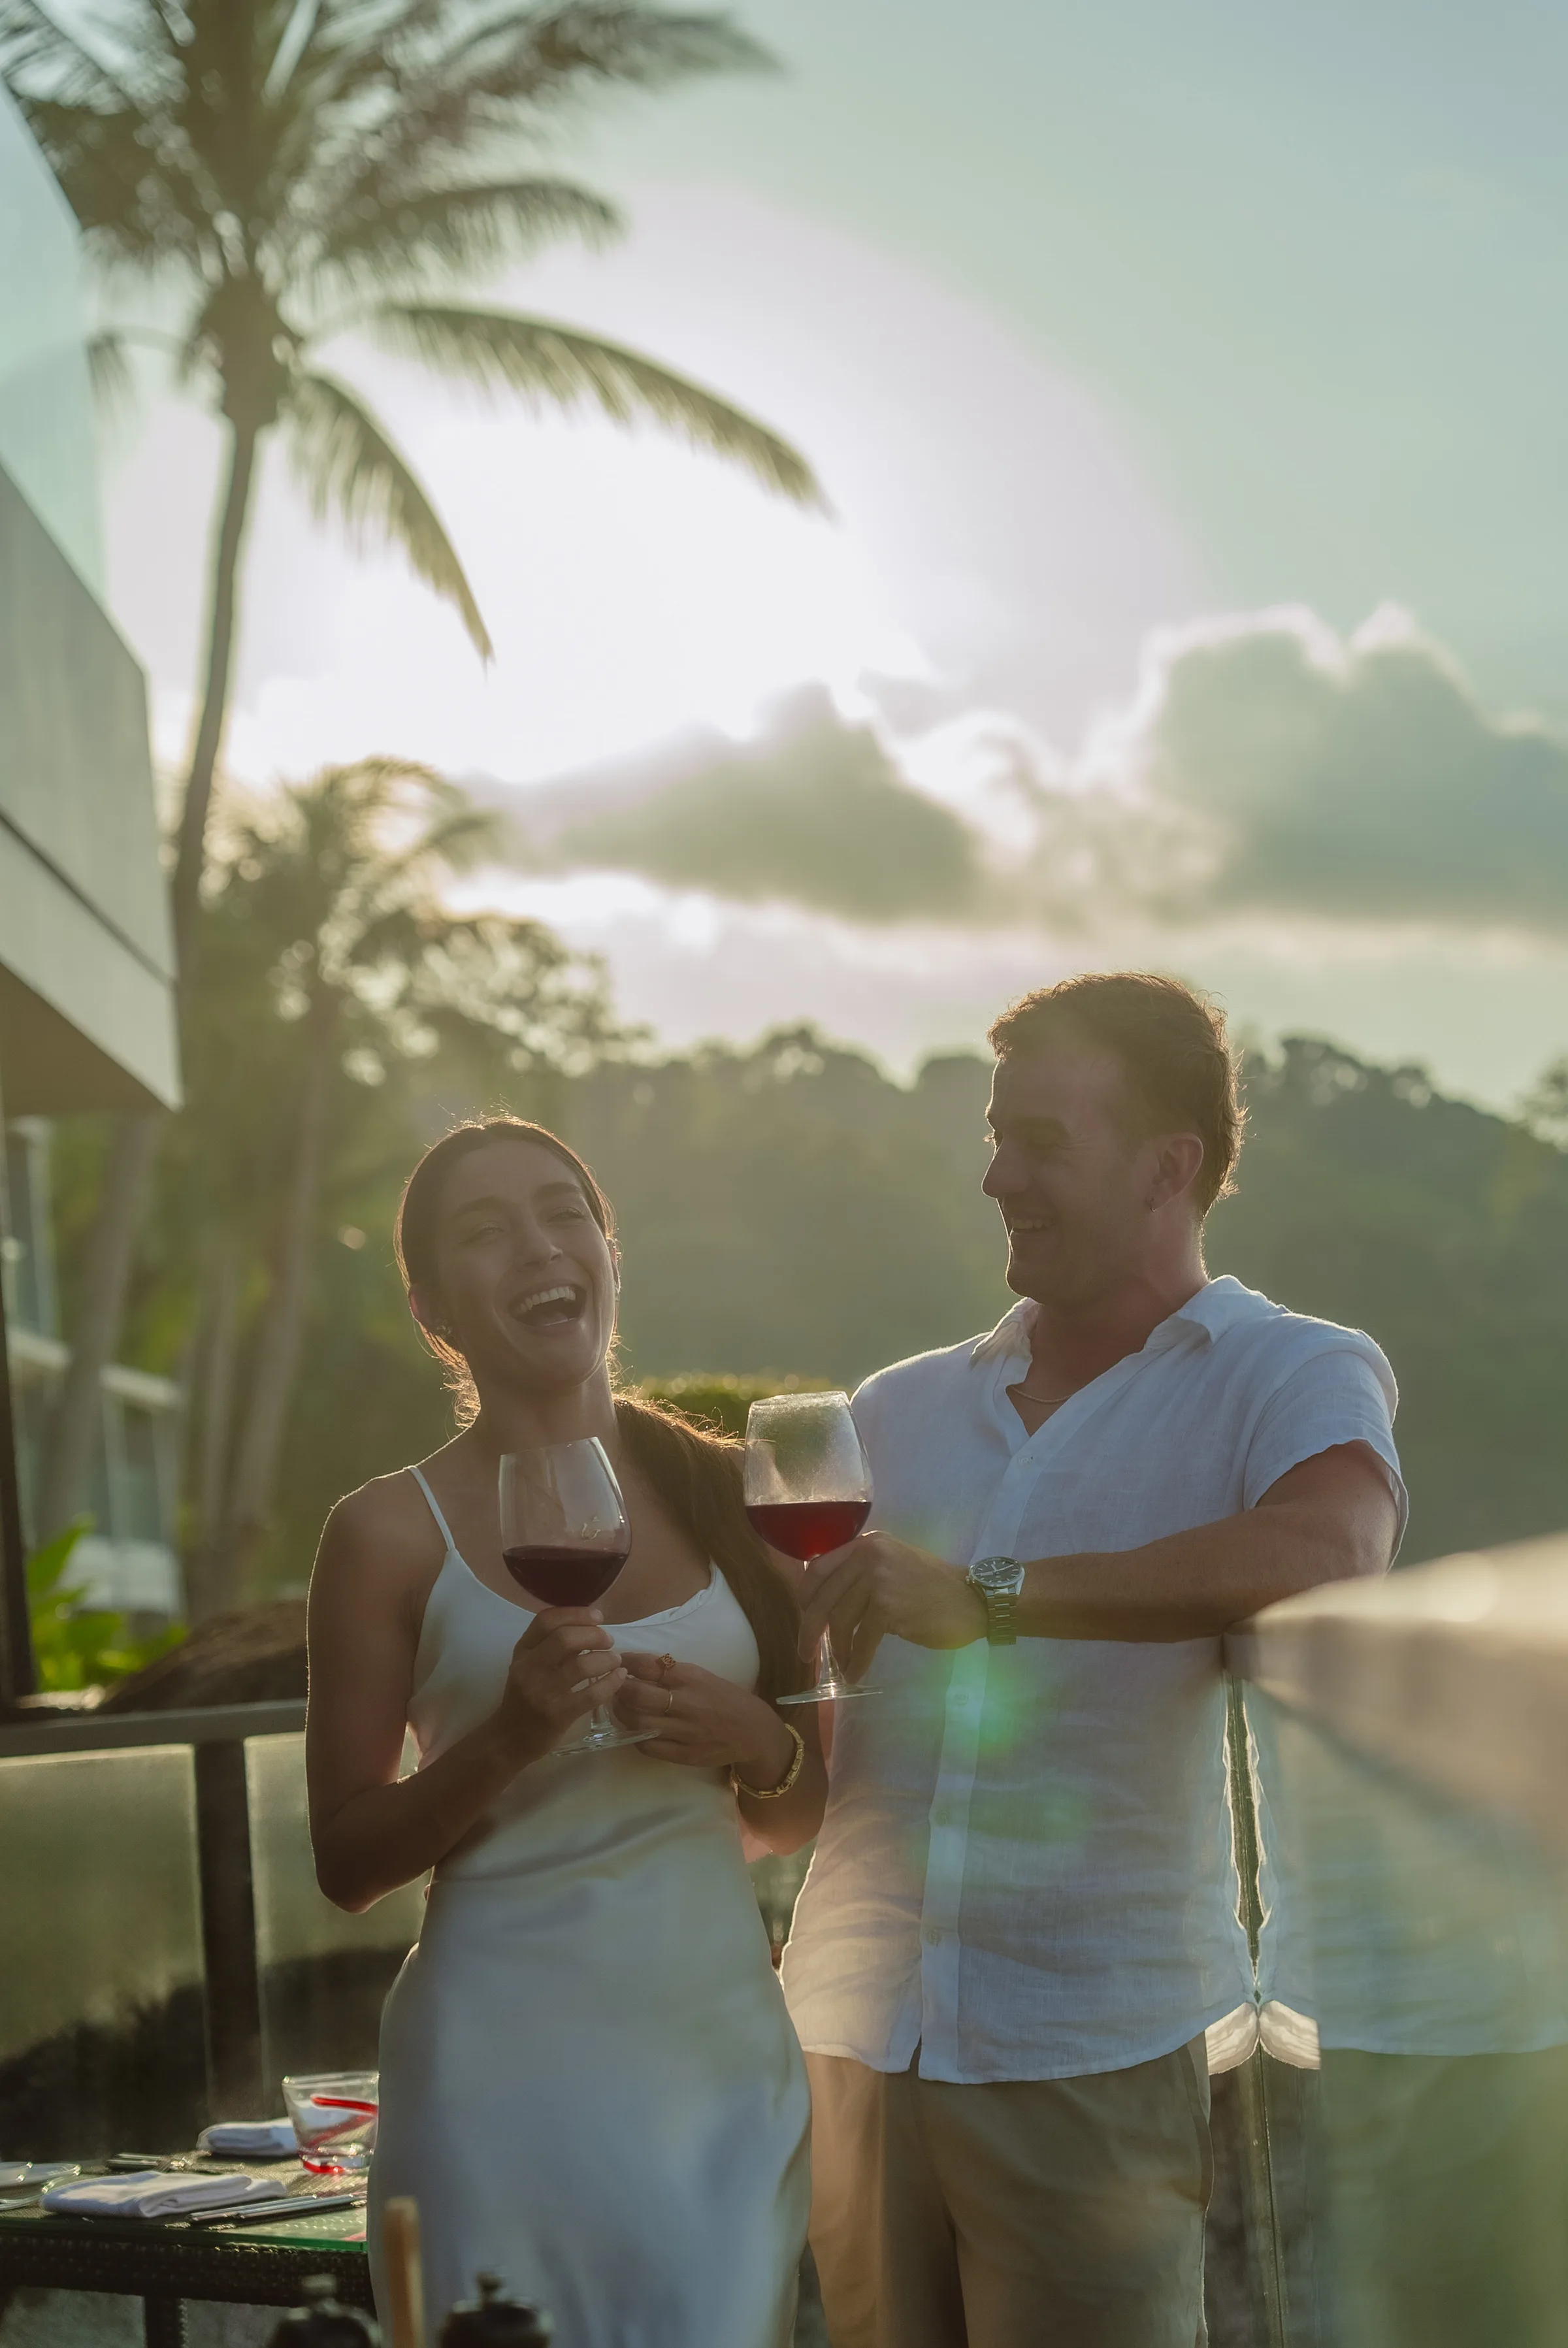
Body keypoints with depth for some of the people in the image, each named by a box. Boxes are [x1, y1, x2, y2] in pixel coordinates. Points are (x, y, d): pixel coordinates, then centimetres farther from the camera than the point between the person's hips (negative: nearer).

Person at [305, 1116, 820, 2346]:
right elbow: (346, 1862, -1)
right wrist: (507, 1741, -17)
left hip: (730, 2058, 3)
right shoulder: (392, 1534, -3)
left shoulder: (723, 1493, 7)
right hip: (513, 2071, -3)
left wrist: (759, 1746, -6)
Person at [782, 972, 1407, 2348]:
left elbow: (1327, 1553, -24)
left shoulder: (1295, 1380, 1)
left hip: (1102, 2062, -4)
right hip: (858, 2042, 5)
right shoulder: (897, 1411, 18)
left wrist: (991, 1596, -23)